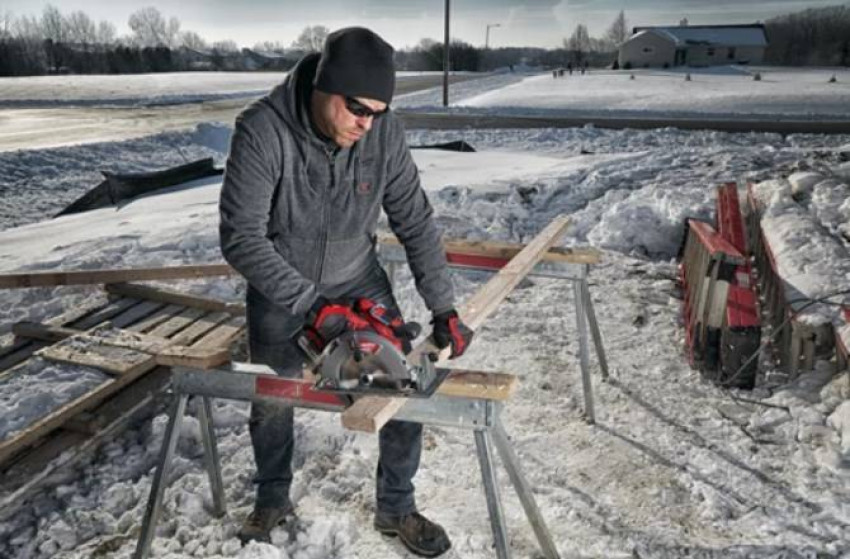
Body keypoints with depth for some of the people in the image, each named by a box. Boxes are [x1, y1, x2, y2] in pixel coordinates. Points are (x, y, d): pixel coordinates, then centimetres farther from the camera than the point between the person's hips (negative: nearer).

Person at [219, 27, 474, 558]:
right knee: (271, 401, 12)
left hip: (358, 281, 2)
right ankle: (274, 499, 40)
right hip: (280, 289, -2)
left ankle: (397, 508, 22)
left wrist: (444, 307, -12)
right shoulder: (262, 131, -29)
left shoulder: (385, 133, -19)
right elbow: (241, 237, -30)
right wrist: (310, 305, -37)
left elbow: (416, 222, -11)